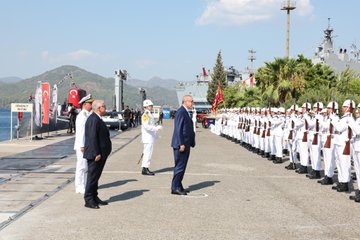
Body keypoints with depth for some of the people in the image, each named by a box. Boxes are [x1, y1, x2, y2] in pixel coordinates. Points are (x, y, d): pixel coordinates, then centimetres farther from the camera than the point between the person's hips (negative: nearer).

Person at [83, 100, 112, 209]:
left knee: (95, 176, 16)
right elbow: (92, 138, -23)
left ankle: (94, 198, 25)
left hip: (101, 154, 10)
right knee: (92, 177, -4)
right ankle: (88, 200, 2)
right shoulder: (93, 119, -18)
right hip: (95, 155, -10)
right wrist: (96, 153, -24)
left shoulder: (97, 119, 16)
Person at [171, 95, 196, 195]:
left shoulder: (186, 112, 16)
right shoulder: (181, 112, -15)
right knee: (179, 166, -5)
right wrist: (181, 144, -22)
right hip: (181, 145, -10)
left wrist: (191, 142, 18)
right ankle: (175, 188, 1)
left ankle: (178, 186, 21)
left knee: (182, 166, 14)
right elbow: (178, 129, -20)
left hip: (186, 144, 10)